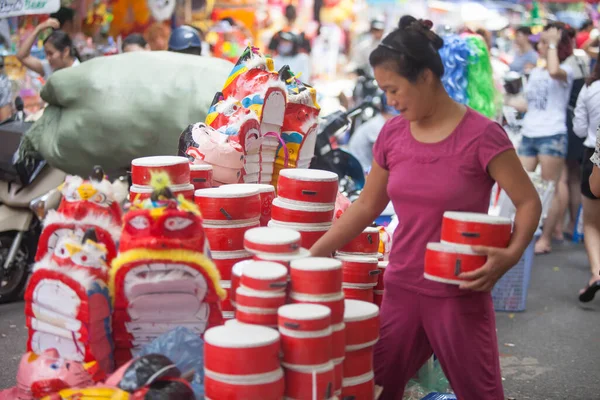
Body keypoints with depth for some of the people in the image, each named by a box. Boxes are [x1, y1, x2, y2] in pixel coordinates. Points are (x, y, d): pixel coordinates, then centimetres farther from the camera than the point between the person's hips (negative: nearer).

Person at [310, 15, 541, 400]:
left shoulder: (481, 135, -15)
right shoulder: (392, 134, 1)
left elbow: (529, 202, -10)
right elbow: (367, 205, 11)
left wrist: (511, 254, -27)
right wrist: (315, 253, 6)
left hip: (460, 295, -5)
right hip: (401, 290, 5)